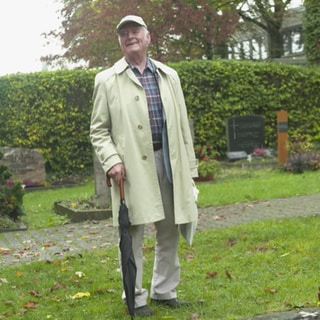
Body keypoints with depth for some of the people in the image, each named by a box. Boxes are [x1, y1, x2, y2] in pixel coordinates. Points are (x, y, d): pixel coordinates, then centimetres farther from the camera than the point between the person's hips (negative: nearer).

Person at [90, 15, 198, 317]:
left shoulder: (169, 76, 13)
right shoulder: (107, 80, 3)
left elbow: (182, 124, 13)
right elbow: (99, 129, 3)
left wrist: (188, 166, 9)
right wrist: (111, 161, -13)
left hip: (168, 161, 4)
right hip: (131, 165, -3)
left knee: (169, 230, 10)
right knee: (133, 233, 1)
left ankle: (164, 290, 24)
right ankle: (136, 297, 14)